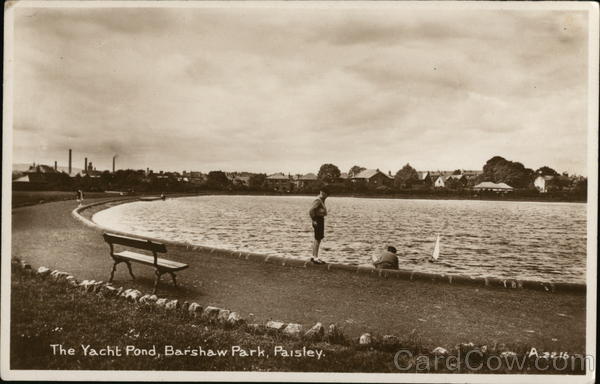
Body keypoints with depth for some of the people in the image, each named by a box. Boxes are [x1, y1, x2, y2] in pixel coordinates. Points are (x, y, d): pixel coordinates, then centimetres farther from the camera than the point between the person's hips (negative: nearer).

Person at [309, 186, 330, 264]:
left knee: (318, 239, 14)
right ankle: (315, 258, -4)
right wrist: (314, 220, -21)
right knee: (317, 239, -7)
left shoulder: (321, 200, 14)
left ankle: (314, 257, 21)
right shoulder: (318, 201, -18)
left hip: (321, 220, 10)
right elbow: (311, 211, -27)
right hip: (318, 220, -10)